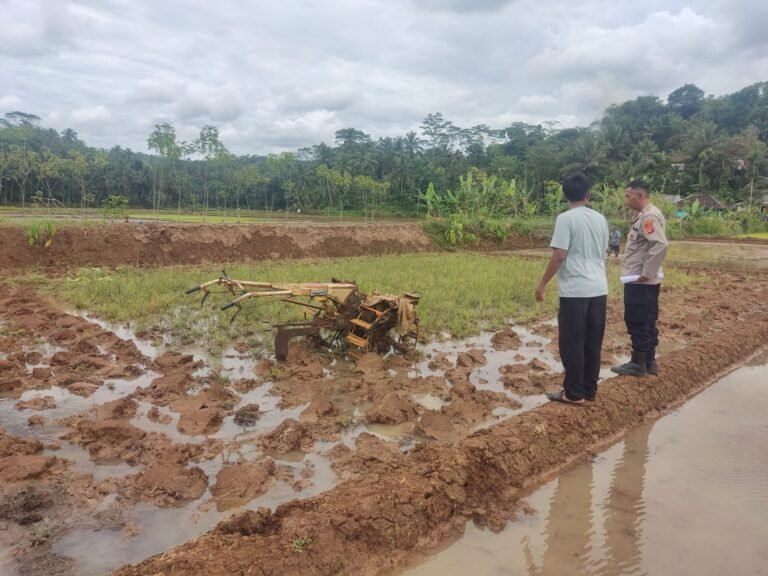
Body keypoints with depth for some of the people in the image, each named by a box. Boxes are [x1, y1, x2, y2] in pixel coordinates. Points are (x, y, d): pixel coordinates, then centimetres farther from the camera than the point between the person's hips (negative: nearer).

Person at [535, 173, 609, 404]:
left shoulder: (566, 218, -10)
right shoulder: (600, 219, 10)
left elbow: (559, 256, -16)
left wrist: (542, 284, -7)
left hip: (575, 290, -7)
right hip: (599, 289, 7)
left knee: (572, 344, 2)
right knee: (593, 343, 12)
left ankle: (574, 393, 8)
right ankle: (590, 389, 21)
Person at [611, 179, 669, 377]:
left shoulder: (649, 216, -17)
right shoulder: (644, 215, 14)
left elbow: (660, 245, -28)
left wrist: (646, 272, -23)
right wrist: (646, 273, 13)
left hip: (640, 281, -10)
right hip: (643, 281, 10)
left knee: (637, 323, -2)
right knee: (646, 322, 14)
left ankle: (638, 363, 7)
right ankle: (649, 361, 23)